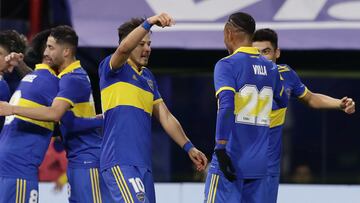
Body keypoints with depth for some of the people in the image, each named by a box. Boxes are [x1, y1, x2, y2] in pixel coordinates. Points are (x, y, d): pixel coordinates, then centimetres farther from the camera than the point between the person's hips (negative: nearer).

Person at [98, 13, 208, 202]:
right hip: (120, 162, -8)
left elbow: (166, 117, 21)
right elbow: (123, 49, -23)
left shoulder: (147, 77, 21)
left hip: (143, 164, 8)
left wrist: (189, 147, 11)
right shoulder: (112, 69, 0)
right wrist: (149, 23, -36)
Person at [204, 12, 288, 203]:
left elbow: (226, 106, -19)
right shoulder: (270, 68, 11)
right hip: (258, 164, 6)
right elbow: (282, 102, 25)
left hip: (231, 160, -6)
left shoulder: (227, 65, -7)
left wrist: (221, 148, -20)